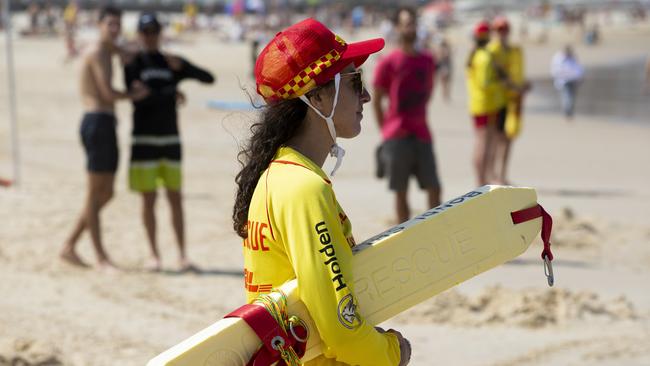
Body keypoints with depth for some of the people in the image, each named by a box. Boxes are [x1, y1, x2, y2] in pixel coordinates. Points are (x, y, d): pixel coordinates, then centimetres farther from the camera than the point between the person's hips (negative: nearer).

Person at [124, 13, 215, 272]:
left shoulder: (172, 62, 8)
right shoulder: (133, 64, -1)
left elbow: (209, 79, -1)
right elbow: (139, 99, -15)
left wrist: (181, 67, -15)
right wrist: (171, 93, -15)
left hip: (171, 140, 3)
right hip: (144, 141, -3)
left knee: (175, 198, 2)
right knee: (149, 199, 0)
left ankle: (182, 255, 6)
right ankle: (154, 255, 7)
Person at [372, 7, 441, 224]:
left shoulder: (427, 61, 9)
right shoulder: (388, 63, -5)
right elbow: (377, 100, 0)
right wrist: (385, 131, 0)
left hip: (422, 135, 4)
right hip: (397, 137, -4)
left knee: (434, 189, 0)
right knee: (400, 192, 2)